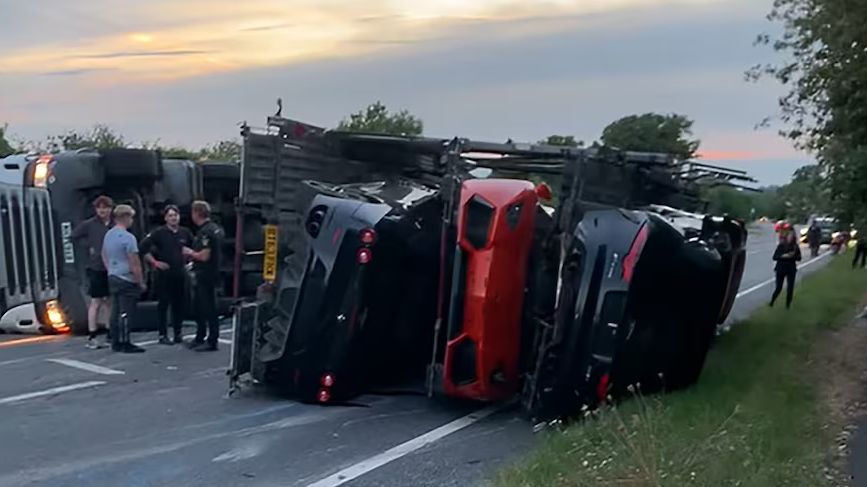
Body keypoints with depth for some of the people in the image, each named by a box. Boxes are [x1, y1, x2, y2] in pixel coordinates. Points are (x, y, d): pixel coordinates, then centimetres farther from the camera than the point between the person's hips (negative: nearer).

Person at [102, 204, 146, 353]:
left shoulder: (108, 235, 9)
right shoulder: (128, 237, -17)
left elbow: (104, 256, 21)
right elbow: (135, 263, -17)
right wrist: (141, 282, -9)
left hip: (112, 278, 9)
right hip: (127, 280, -9)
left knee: (116, 311, 12)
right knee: (126, 313, -5)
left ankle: (116, 342, 17)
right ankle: (125, 344, -3)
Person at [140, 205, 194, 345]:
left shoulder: (185, 233, 7)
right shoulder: (159, 233, -5)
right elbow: (143, 247, -9)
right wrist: (154, 262, -9)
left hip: (180, 274, 4)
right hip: (164, 274, -4)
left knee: (179, 304, 7)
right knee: (163, 305, 0)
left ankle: (178, 334, 17)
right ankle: (163, 335, 5)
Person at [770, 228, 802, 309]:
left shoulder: (795, 246, -1)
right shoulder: (781, 246, -7)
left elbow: (799, 258, 3)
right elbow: (775, 257, -9)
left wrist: (794, 255, -17)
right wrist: (783, 256, -24)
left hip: (791, 269, 2)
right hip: (781, 269, -2)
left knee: (790, 288, -1)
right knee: (778, 288, 0)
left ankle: (788, 304, 13)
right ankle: (771, 302, 18)